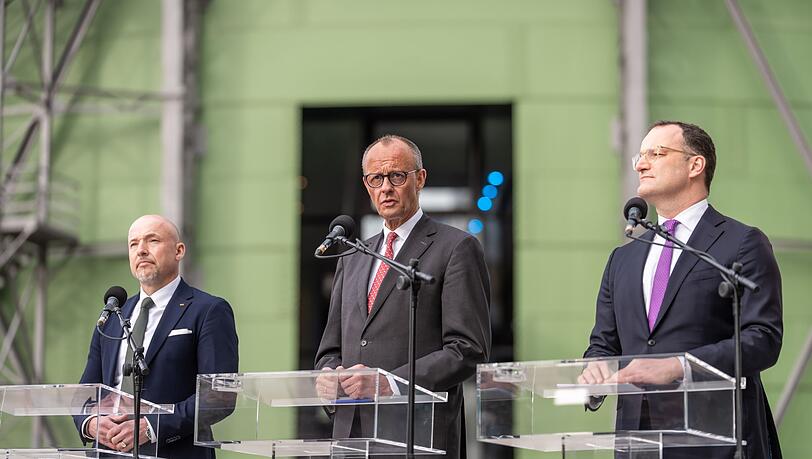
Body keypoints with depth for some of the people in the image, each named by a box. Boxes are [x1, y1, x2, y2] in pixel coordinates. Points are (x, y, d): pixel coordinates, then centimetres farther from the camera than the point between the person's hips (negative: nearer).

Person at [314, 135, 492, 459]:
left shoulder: (457, 248, -1)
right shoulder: (353, 258, 20)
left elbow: (468, 350, -8)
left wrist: (389, 383, -16)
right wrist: (329, 374, 0)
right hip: (350, 432, 5)